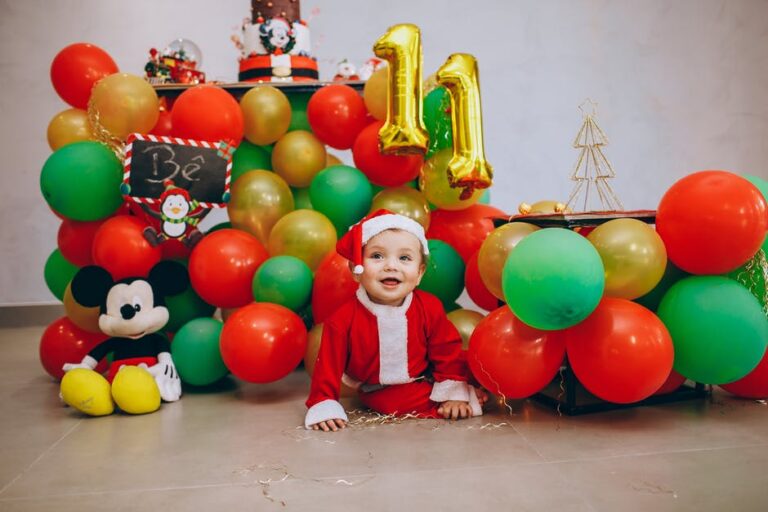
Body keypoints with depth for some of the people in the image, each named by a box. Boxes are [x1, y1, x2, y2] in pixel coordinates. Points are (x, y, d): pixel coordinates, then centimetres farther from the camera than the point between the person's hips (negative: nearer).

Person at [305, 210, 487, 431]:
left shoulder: (429, 308, -12)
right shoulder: (344, 319, -18)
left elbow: (447, 351, -3)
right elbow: (329, 366, -11)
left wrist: (454, 394, -6)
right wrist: (323, 407, -16)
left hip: (422, 381, 2)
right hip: (380, 396, -2)